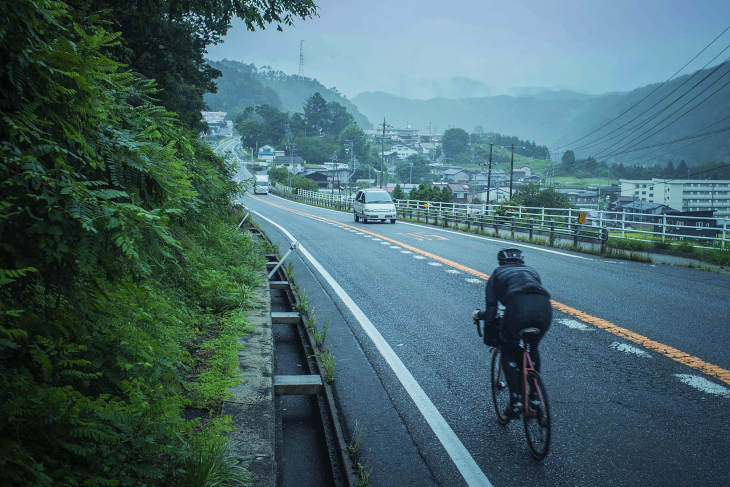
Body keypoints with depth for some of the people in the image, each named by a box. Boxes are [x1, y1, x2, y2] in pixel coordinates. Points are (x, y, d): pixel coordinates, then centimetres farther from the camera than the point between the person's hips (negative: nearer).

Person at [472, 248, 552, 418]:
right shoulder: (531, 271, 37)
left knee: (509, 353, 21)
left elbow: (490, 315, 22)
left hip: (517, 306, -3)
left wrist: (478, 314, 44)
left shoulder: (497, 274, 29)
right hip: (544, 307, 3)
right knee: (532, 348, 30)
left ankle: (516, 401, 12)